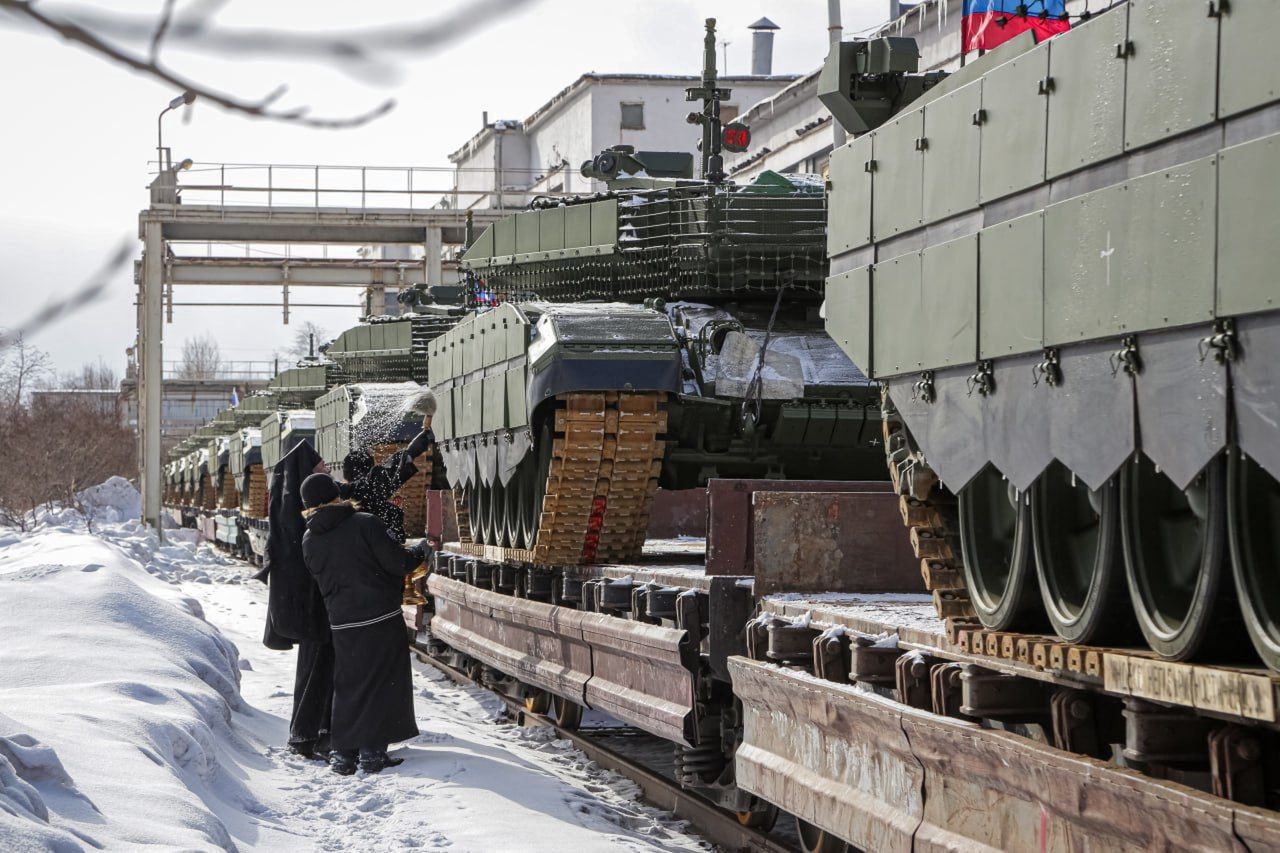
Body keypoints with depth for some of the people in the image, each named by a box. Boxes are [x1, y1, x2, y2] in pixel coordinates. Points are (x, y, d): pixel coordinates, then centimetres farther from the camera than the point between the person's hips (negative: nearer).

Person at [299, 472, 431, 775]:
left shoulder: (309, 540, 4)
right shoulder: (366, 523, -11)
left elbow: (320, 579, 11)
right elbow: (397, 562, -11)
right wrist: (421, 551, 8)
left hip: (342, 623, 4)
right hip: (382, 619, -4)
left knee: (348, 685, 15)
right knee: (383, 682, 5)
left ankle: (342, 753, 13)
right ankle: (372, 751, 3)